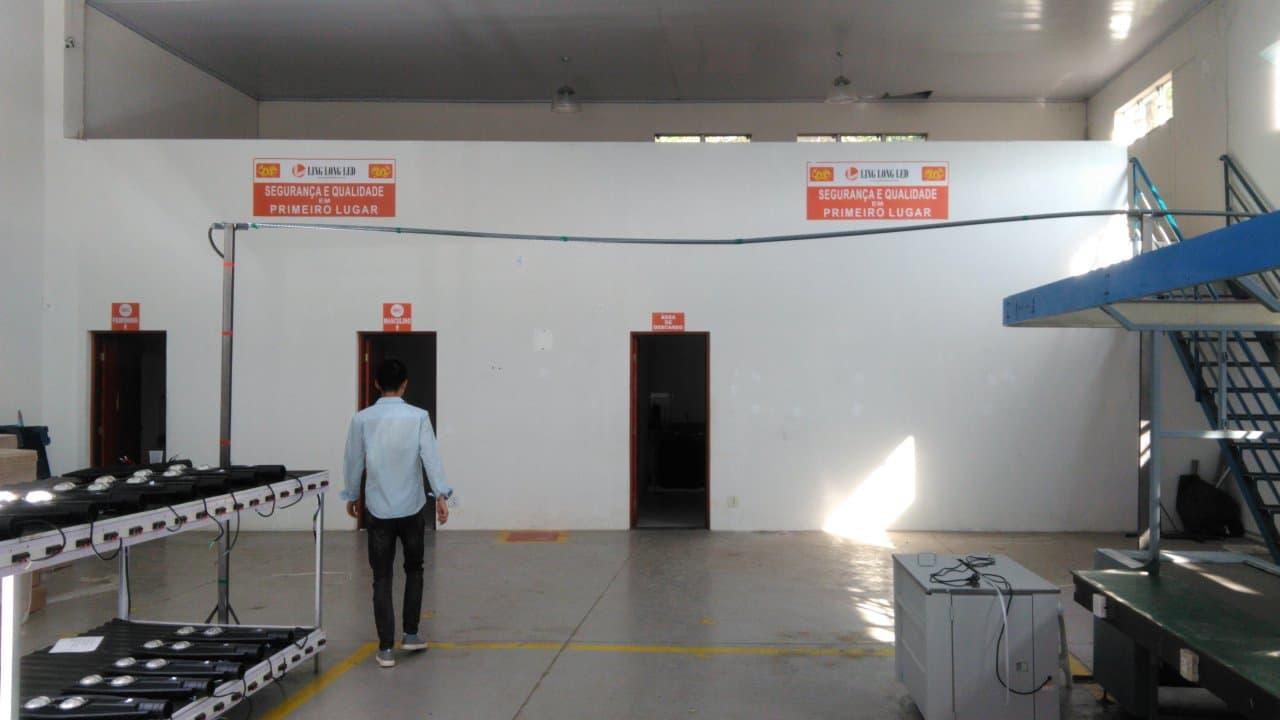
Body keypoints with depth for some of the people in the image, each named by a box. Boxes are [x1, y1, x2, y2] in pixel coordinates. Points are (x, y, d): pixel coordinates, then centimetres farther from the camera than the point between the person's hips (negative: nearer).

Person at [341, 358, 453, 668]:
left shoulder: (362, 419, -2)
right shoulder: (418, 417, -6)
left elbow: (353, 460, 6)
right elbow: (431, 457, -13)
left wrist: (351, 496, 20)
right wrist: (441, 494, -13)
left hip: (378, 510, 0)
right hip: (412, 508, 0)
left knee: (382, 578, 6)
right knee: (413, 570, 19)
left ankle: (386, 648, 5)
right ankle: (411, 634, 22)